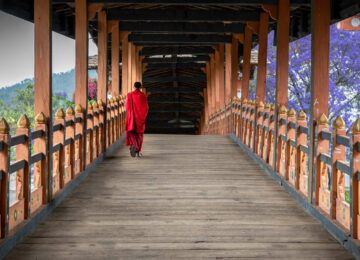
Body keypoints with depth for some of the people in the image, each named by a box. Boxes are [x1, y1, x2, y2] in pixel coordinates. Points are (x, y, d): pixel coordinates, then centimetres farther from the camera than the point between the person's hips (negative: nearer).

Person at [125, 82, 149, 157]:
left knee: (131, 133, 5)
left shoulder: (129, 95, -3)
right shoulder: (143, 96, -6)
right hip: (140, 117, 0)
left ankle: (133, 145, -26)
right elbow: (146, 108, -3)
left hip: (131, 117, 0)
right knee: (139, 134, 12)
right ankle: (138, 152, 12)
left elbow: (126, 105, 9)